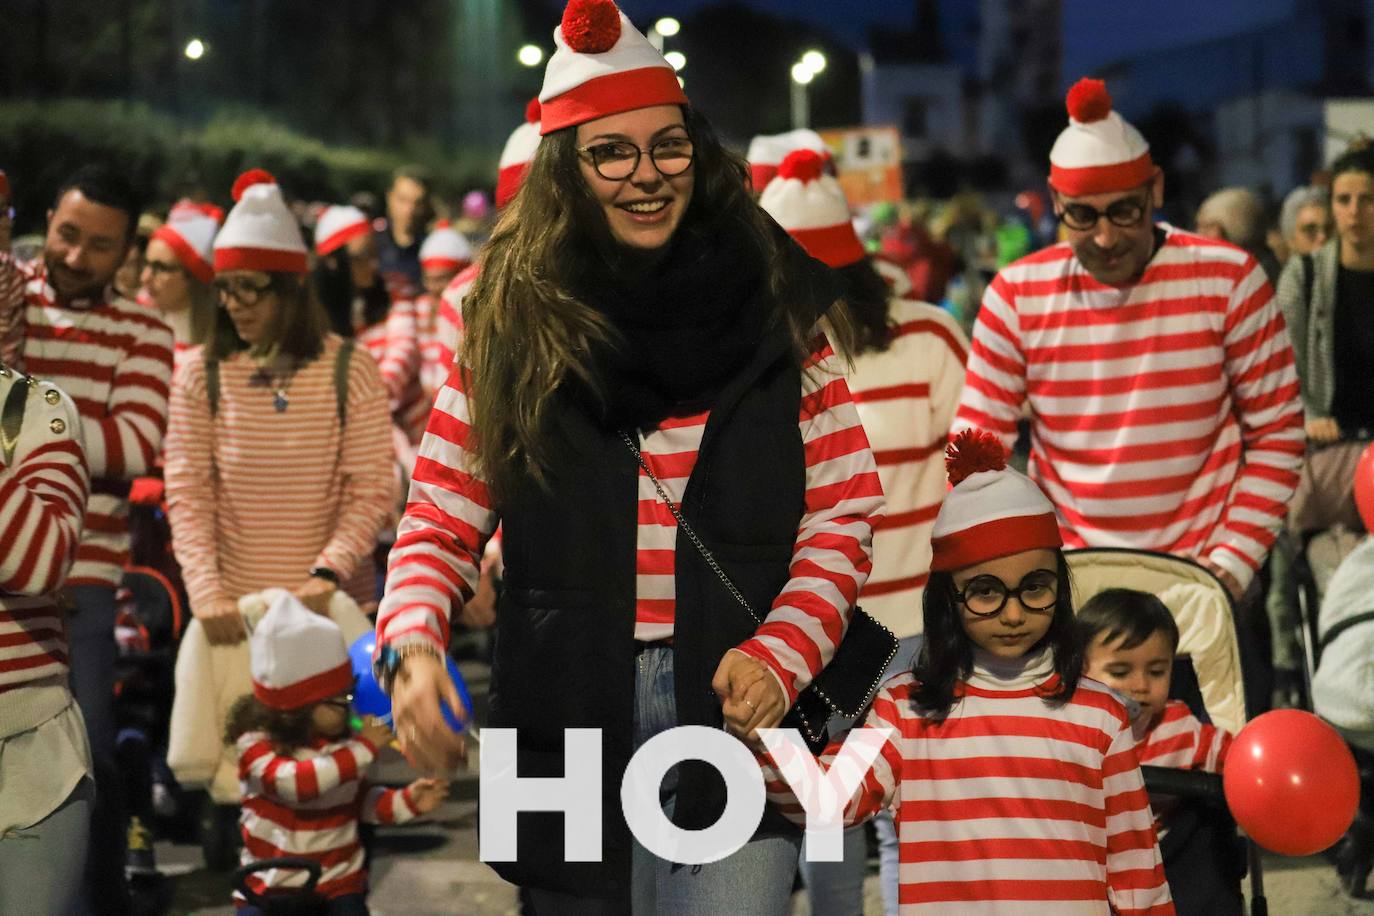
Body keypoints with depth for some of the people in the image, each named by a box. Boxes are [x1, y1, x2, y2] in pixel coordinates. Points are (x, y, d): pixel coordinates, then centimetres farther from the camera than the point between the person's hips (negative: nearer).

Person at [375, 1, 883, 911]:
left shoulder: (772, 307, 2)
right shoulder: (515, 326, 1)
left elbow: (842, 514, 3)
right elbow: (440, 528, 2)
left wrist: (779, 653, -12)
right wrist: (413, 646, -17)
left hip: (737, 710, -1)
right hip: (570, 728, 1)